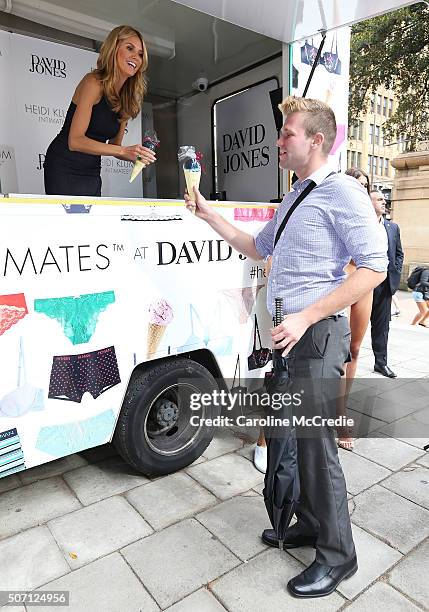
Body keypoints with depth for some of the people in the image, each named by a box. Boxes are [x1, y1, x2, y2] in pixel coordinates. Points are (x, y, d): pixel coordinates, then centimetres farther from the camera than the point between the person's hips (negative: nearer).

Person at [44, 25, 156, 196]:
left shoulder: (127, 99, 7)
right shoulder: (93, 82, -13)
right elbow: (75, 141, -21)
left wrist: (136, 156, -9)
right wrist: (124, 151, -28)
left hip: (92, 173, 7)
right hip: (64, 169, -7)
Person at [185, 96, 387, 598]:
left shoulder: (342, 192, -9)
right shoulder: (294, 198, 19)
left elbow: (373, 268, -18)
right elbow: (257, 248, 30)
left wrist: (306, 317, -23)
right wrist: (208, 215, 22)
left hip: (315, 336, -9)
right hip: (287, 335, 9)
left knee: (317, 446, 1)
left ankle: (336, 557, 23)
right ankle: (309, 525, 38)